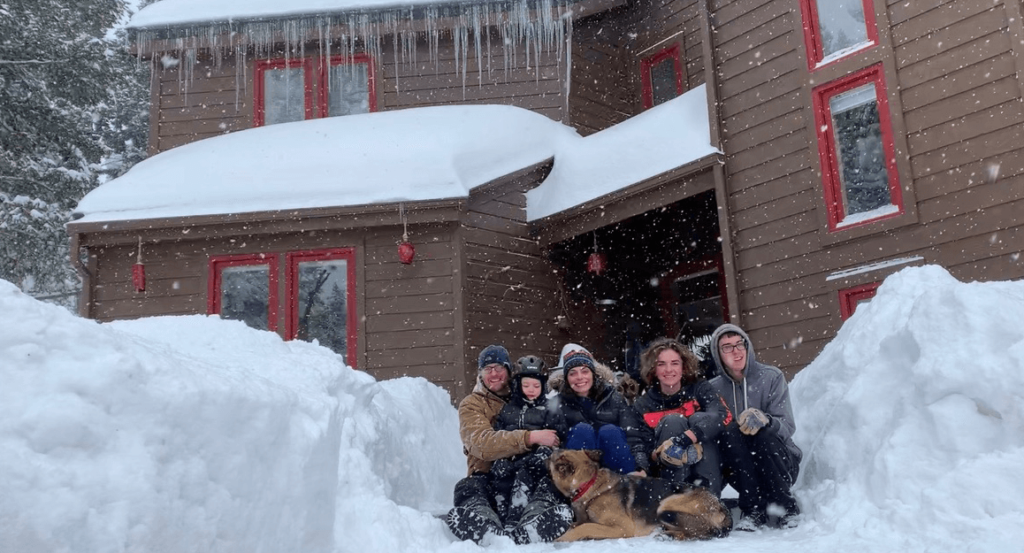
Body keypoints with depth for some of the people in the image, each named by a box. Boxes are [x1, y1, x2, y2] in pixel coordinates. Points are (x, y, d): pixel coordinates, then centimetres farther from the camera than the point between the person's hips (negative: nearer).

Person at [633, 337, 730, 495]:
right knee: (673, 420, -22)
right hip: (668, 473, 0)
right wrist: (658, 453, -32)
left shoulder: (700, 388, -5)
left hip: (707, 468, 0)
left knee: (699, 418, -23)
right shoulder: (643, 405, -2)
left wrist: (683, 439, -41)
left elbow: (721, 415, -26)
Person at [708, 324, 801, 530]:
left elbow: (787, 426, -12)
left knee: (764, 434, -31)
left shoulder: (771, 377, -4)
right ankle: (753, 510, -21)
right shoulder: (713, 388, 1)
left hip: (780, 462, -1)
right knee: (730, 432, -27)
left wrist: (764, 420, -33)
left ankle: (786, 508, -12)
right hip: (740, 470, 1)